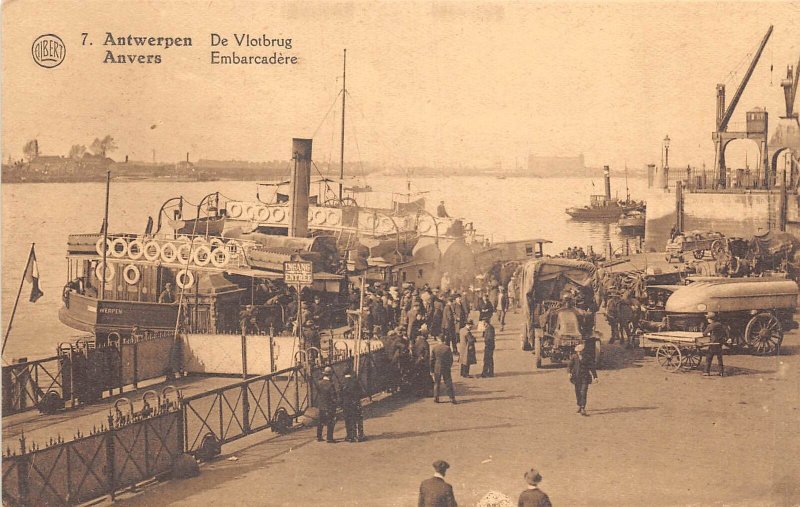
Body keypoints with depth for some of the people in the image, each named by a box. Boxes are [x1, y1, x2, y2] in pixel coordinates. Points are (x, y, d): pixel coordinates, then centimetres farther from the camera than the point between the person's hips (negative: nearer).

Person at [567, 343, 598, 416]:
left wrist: (595, 377, 0)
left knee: (583, 393, -13)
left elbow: (592, 367, 4)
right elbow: (569, 365, -4)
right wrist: (569, 372, -23)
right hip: (576, 377, 2)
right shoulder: (573, 357, 3)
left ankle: (583, 409, -18)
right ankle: (579, 406, 35)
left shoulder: (587, 357, 1)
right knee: (578, 392, 12)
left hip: (585, 377, -2)